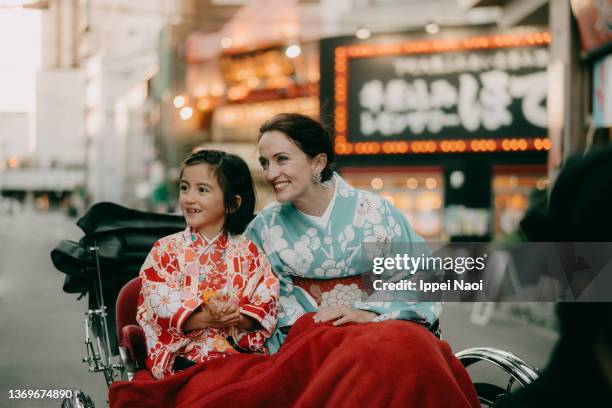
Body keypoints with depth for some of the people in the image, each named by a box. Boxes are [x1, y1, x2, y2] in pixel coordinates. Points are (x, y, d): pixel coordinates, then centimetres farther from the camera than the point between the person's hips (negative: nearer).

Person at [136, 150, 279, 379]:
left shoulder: (248, 253, 12)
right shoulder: (166, 250, 8)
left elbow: (266, 306, 3)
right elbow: (158, 307, -4)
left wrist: (237, 317, -19)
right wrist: (206, 318, -20)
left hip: (242, 351, 3)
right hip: (184, 355, -2)